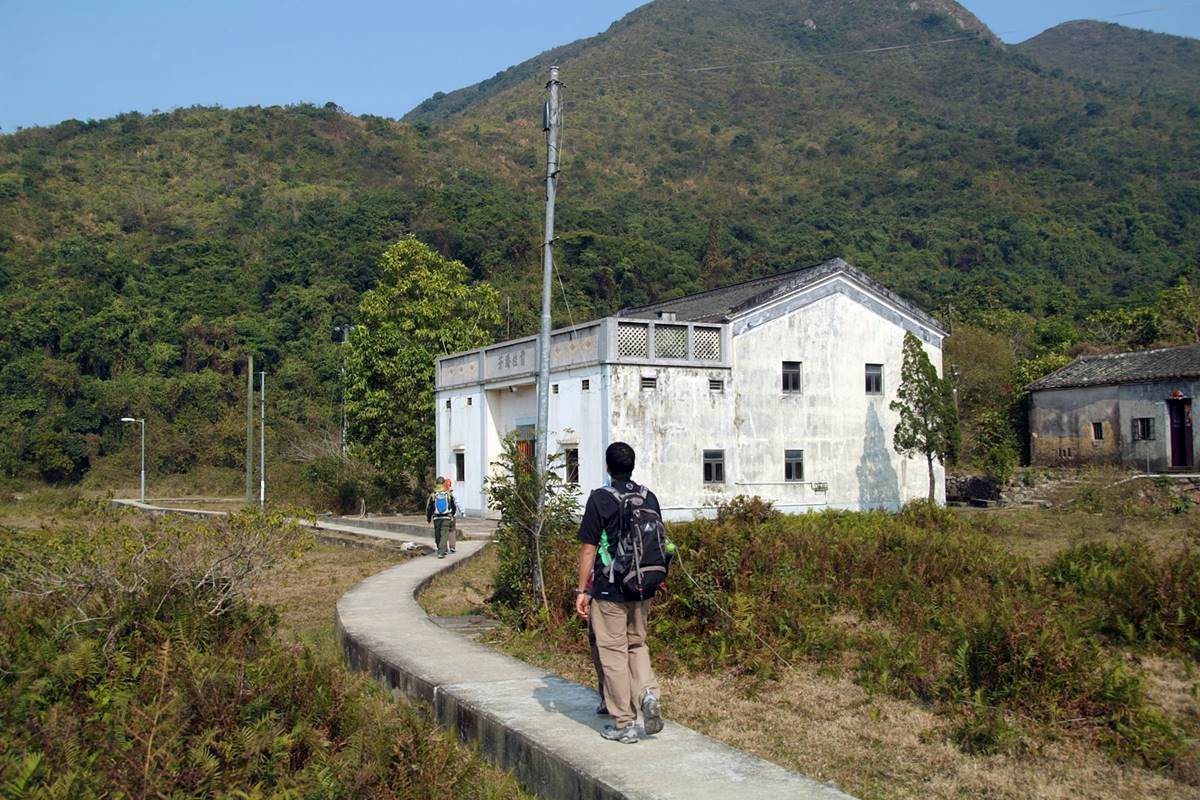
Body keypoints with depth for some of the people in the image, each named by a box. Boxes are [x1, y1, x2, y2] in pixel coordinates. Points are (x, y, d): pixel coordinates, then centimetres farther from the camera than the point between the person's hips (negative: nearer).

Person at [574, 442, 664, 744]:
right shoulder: (649, 498, 5)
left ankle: (624, 724, 8)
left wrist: (582, 590, -5)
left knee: (614, 652, 4)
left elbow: (588, 548, -10)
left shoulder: (600, 499, -10)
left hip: (609, 591, -5)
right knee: (637, 644, 21)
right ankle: (648, 693, -3)